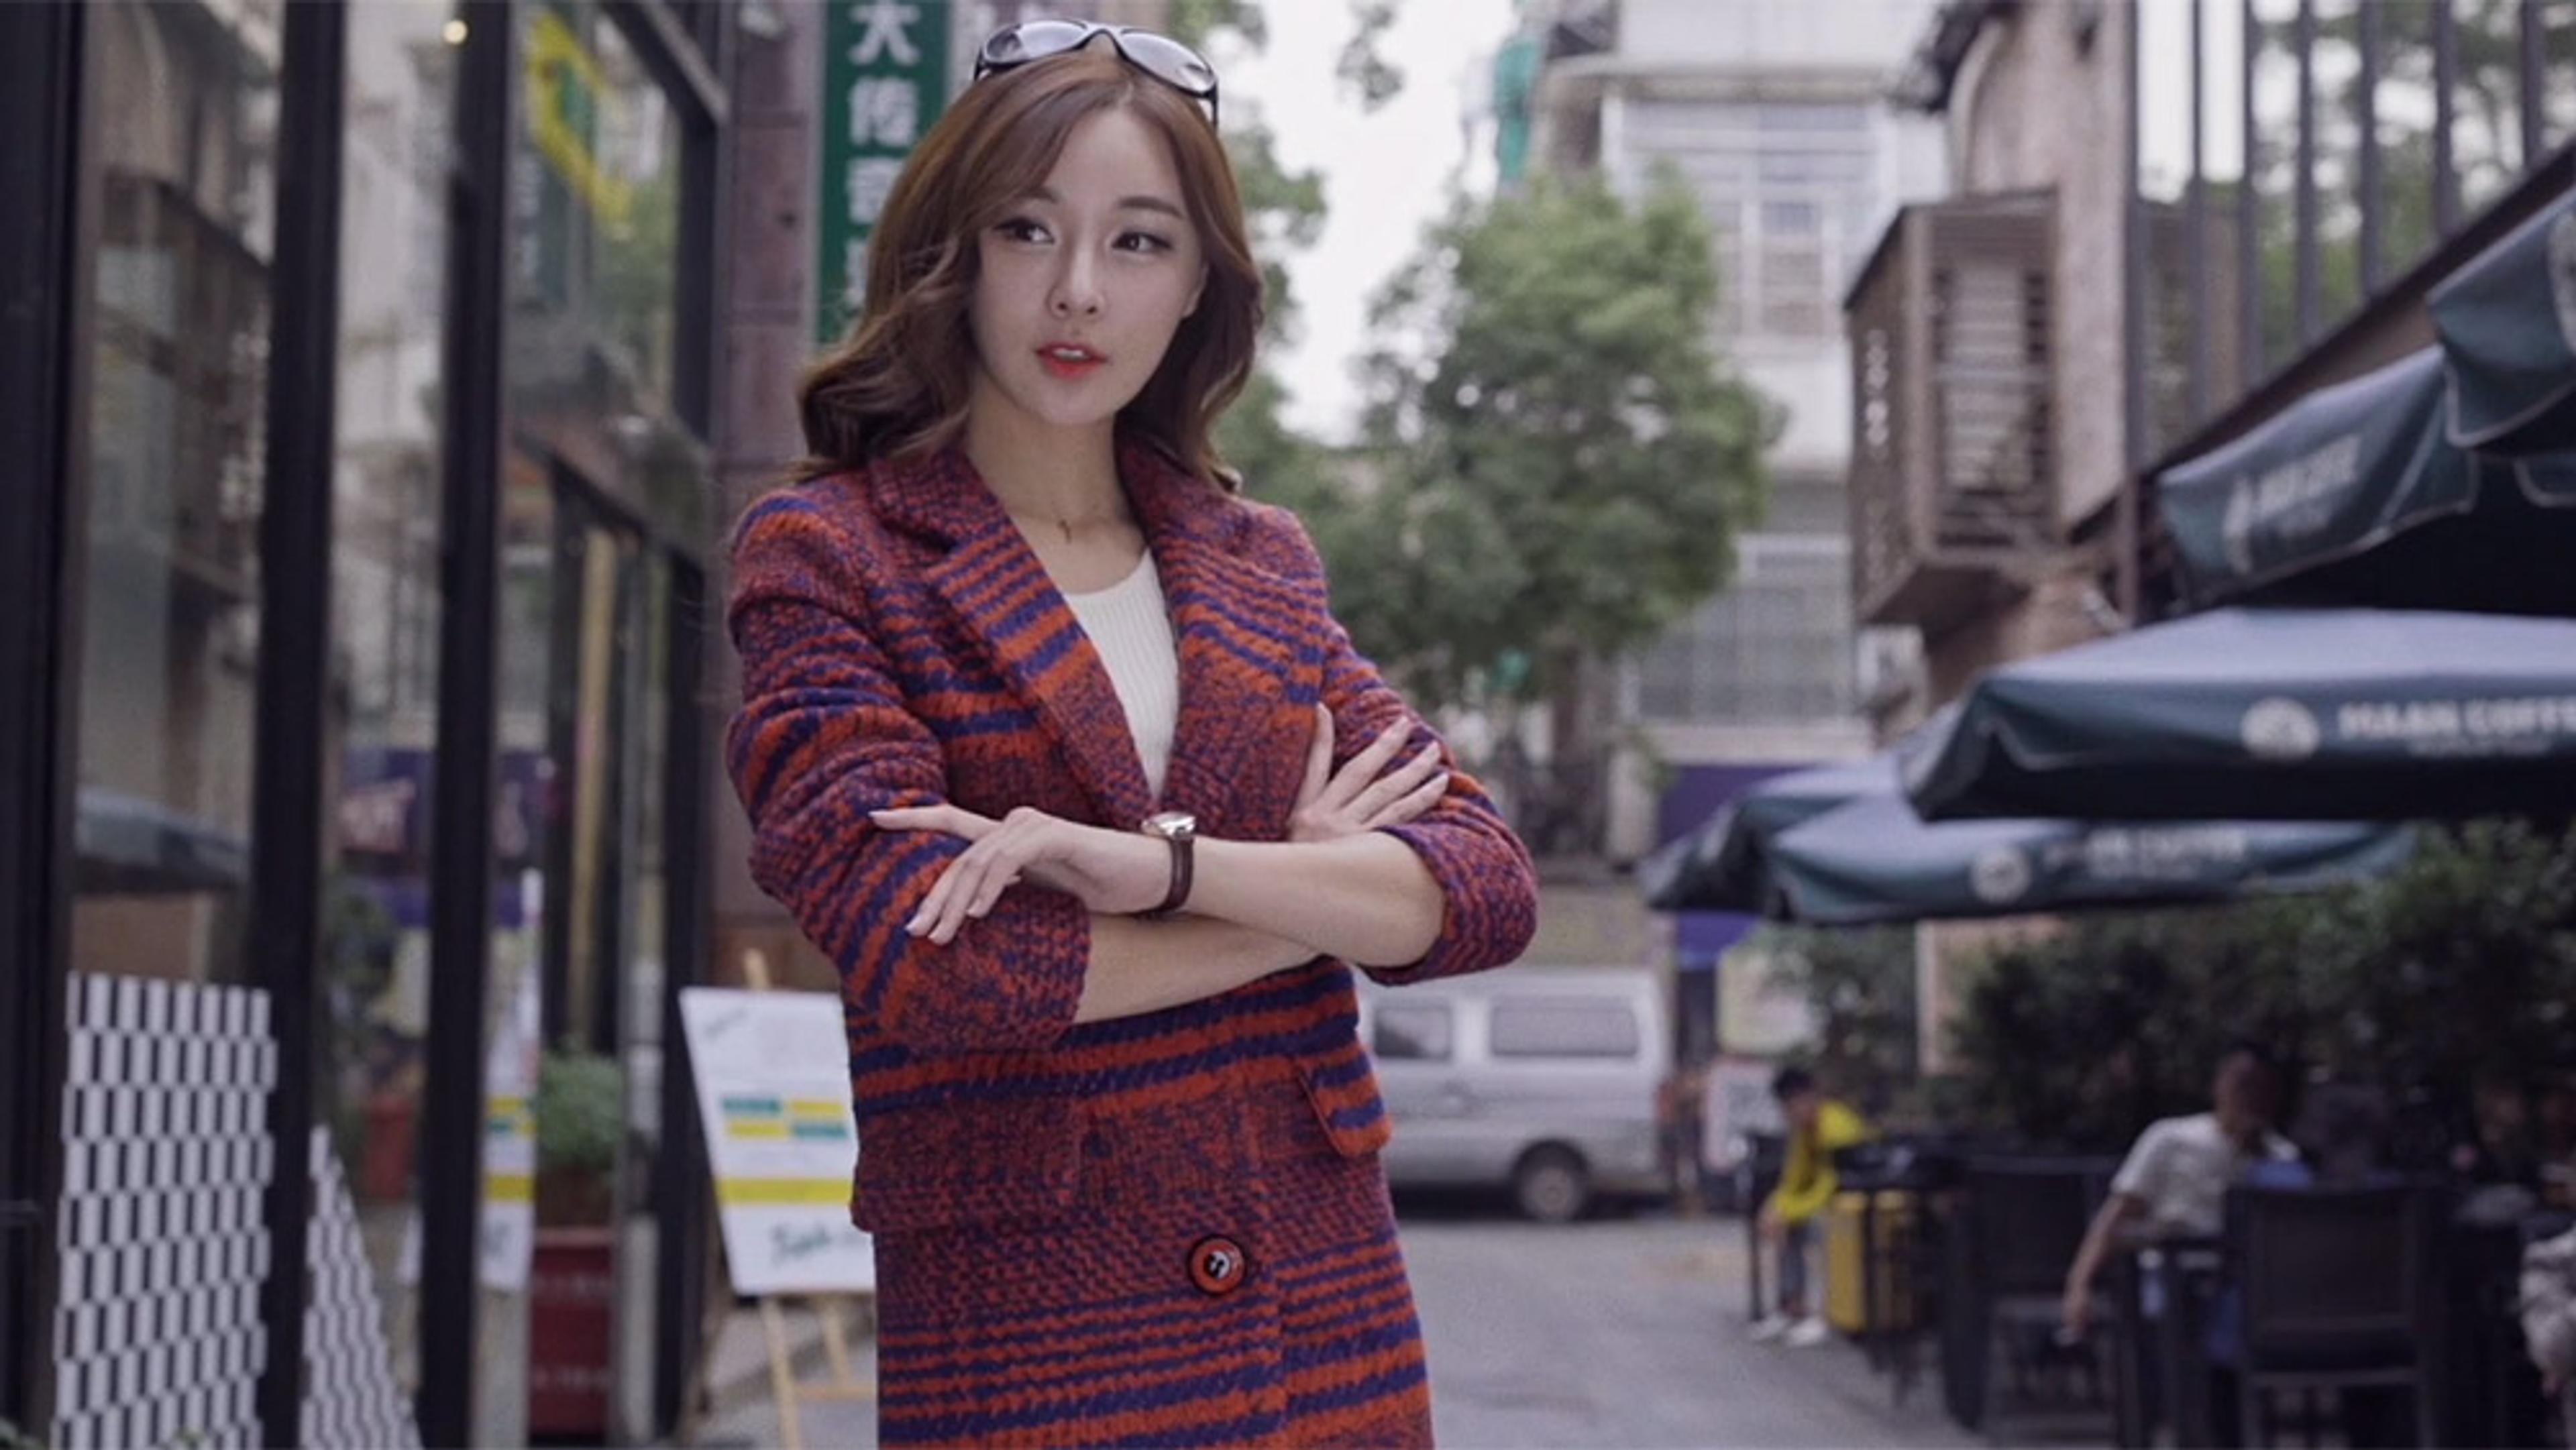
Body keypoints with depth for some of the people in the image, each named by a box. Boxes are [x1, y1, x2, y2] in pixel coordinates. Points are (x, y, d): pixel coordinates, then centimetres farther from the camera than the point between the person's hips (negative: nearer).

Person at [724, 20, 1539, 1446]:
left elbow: (1487, 886, -2)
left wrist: (1160, 862, -18)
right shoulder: (823, 555, -2)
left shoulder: (1259, 563, 10)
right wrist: (1314, 895, -5)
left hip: (1334, 1329, 4)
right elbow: (923, 955, -16)